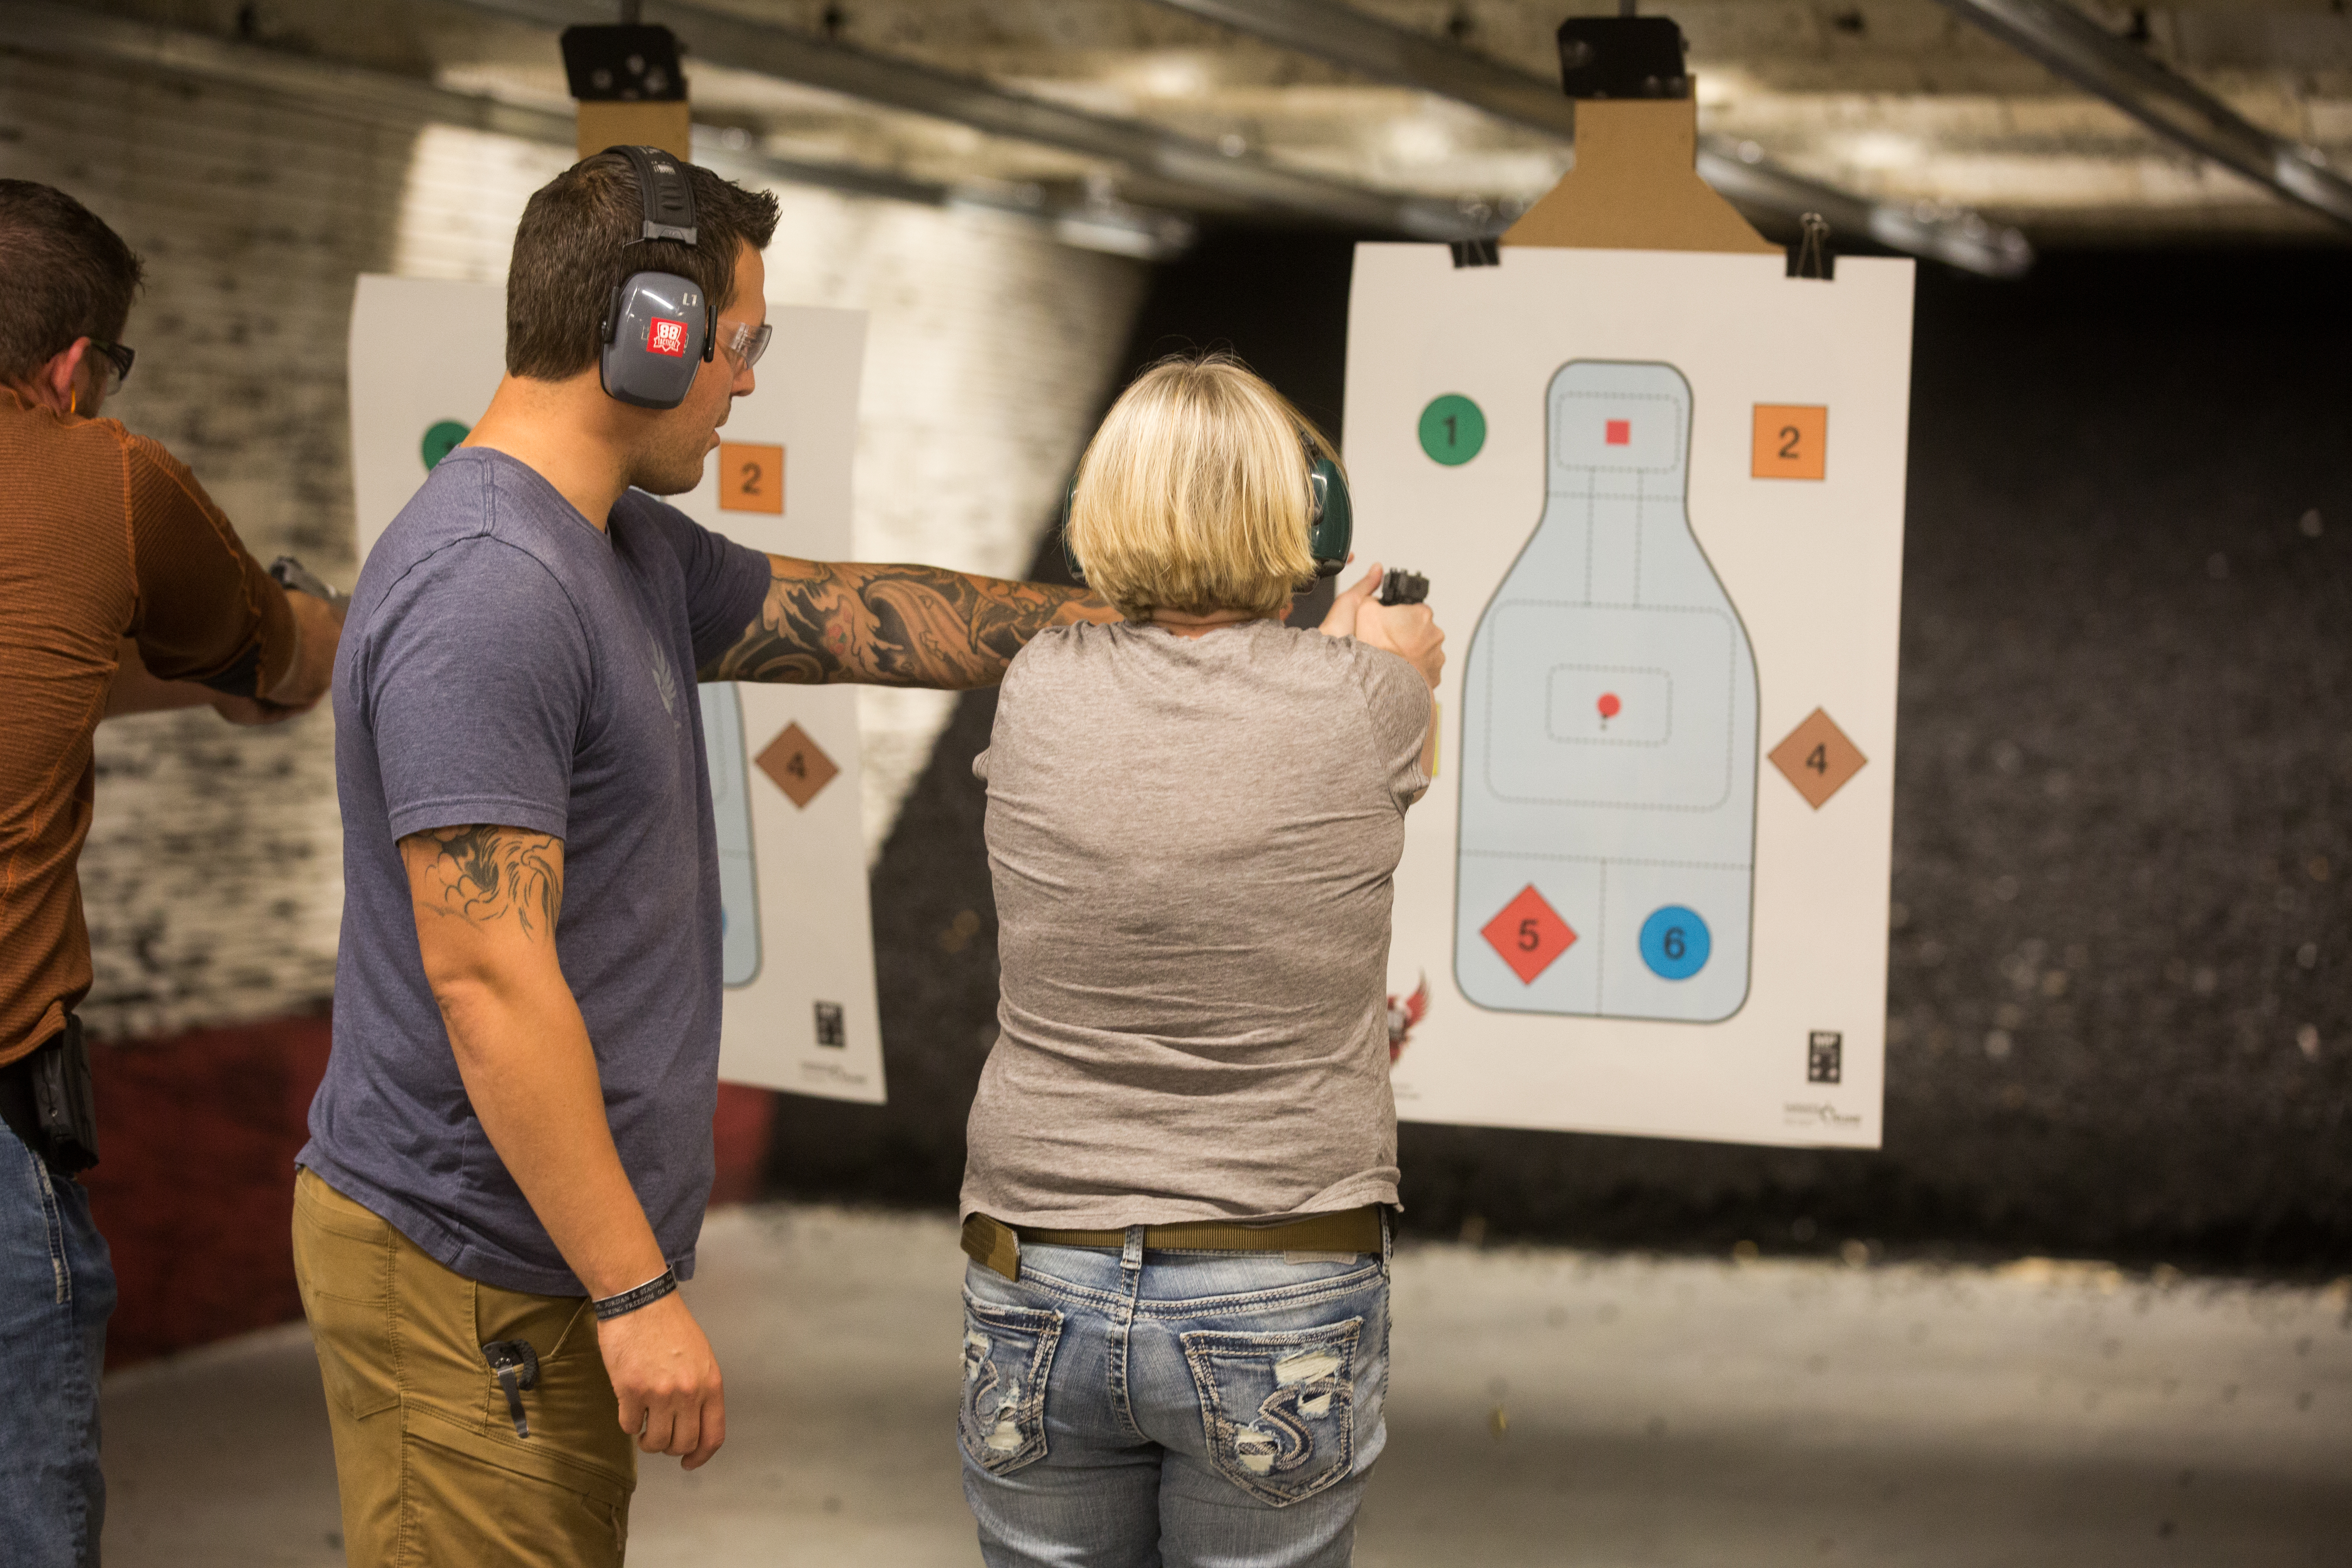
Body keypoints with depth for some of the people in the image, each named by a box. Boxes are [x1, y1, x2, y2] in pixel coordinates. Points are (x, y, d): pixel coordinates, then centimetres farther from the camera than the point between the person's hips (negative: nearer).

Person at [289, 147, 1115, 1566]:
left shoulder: (633, 550, 11)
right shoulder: (485, 588, -21)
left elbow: (868, 617, 24)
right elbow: (485, 977, -24)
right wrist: (638, 1292, -22)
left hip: (562, 1255, 10)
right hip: (472, 1278, -10)